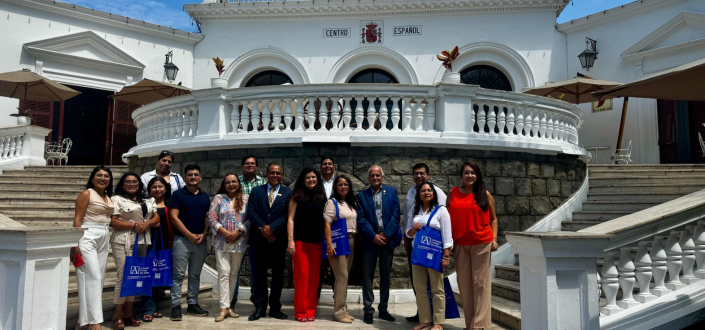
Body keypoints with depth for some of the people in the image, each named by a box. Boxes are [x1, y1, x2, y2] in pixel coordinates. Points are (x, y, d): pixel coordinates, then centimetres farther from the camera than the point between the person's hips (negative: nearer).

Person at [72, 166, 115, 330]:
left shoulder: (108, 198, 16)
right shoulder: (86, 194, -2)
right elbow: (77, 220, -8)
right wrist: (76, 244, -15)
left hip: (104, 239, 7)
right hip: (88, 238, -7)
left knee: (98, 279, 7)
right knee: (92, 278, -11)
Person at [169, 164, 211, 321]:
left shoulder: (205, 196, 12)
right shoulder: (177, 194, -2)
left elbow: (208, 217, 12)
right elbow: (173, 217, -9)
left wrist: (203, 234, -5)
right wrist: (189, 235, -13)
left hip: (201, 241, 4)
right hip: (182, 240, -4)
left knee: (195, 275, 10)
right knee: (178, 275, -2)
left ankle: (193, 304, 19)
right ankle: (176, 306, 5)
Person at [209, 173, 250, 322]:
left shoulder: (245, 199, 5)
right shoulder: (218, 198, 4)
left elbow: (250, 220, 0)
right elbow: (212, 219, -2)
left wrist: (238, 233, -12)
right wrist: (226, 233, -12)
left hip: (240, 242, 2)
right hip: (222, 242, -1)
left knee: (234, 273, 8)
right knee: (224, 273, -8)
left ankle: (228, 305, 18)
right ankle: (224, 308, -5)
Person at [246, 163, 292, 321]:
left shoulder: (288, 193, 5)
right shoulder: (256, 191, 10)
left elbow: (287, 215, -5)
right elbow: (251, 212, 0)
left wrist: (272, 228, -16)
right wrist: (263, 228, -13)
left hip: (279, 239, -1)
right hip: (259, 238, 1)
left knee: (278, 275, 7)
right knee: (259, 274, 5)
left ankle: (275, 308, 17)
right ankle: (260, 308, 13)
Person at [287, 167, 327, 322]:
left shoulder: (322, 197, 9)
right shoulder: (297, 196, 1)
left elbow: (325, 220, 10)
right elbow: (291, 219, -2)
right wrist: (291, 240, -10)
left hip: (317, 241, 3)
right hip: (300, 241, -3)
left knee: (314, 276, 4)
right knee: (302, 275, -2)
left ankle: (311, 311, 14)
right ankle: (300, 311, 9)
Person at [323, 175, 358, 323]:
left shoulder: (353, 203, 14)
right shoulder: (332, 202, -5)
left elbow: (356, 222, 15)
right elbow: (327, 224, -11)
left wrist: (357, 240, 6)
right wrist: (329, 244, -19)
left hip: (351, 242, 6)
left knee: (344, 276, 11)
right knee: (342, 276, -7)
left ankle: (343, 309, 19)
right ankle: (339, 312, 1)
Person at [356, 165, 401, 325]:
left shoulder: (391, 192, 7)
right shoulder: (361, 195, 5)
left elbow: (395, 215, 0)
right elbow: (361, 218, -3)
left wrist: (387, 235, -10)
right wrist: (373, 236, -13)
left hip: (387, 239, 1)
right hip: (370, 239, -1)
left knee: (385, 275, 9)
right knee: (367, 275, 1)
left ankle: (383, 309, 20)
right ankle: (368, 310, 10)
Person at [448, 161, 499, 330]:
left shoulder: (485, 194, 3)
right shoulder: (453, 193, 7)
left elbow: (493, 219, 8)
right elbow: (448, 217, 10)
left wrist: (494, 239, -3)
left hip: (481, 243, -2)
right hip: (460, 244, 2)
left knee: (480, 283, -1)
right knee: (464, 283, 6)